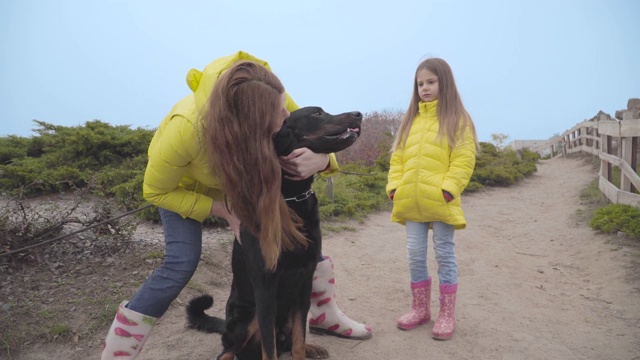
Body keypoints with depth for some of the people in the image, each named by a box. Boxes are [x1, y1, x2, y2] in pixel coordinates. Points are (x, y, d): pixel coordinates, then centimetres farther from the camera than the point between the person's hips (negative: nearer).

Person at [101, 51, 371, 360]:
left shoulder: (271, 98, -35)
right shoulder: (186, 127, -44)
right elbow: (156, 191, -26)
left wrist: (322, 159, -45)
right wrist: (224, 211, -31)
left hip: (240, 176, 4)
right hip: (182, 182, -3)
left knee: (294, 233, -1)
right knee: (182, 263, -20)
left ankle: (326, 316, 20)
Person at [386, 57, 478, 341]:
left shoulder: (457, 119, 0)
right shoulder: (410, 120, 15)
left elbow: (464, 160, -8)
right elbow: (397, 157, 13)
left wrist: (447, 190, -18)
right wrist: (395, 187, 1)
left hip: (440, 201, -5)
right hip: (410, 201, 5)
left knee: (444, 256, 6)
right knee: (415, 255, 11)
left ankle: (447, 315, 19)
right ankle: (420, 308, 27)